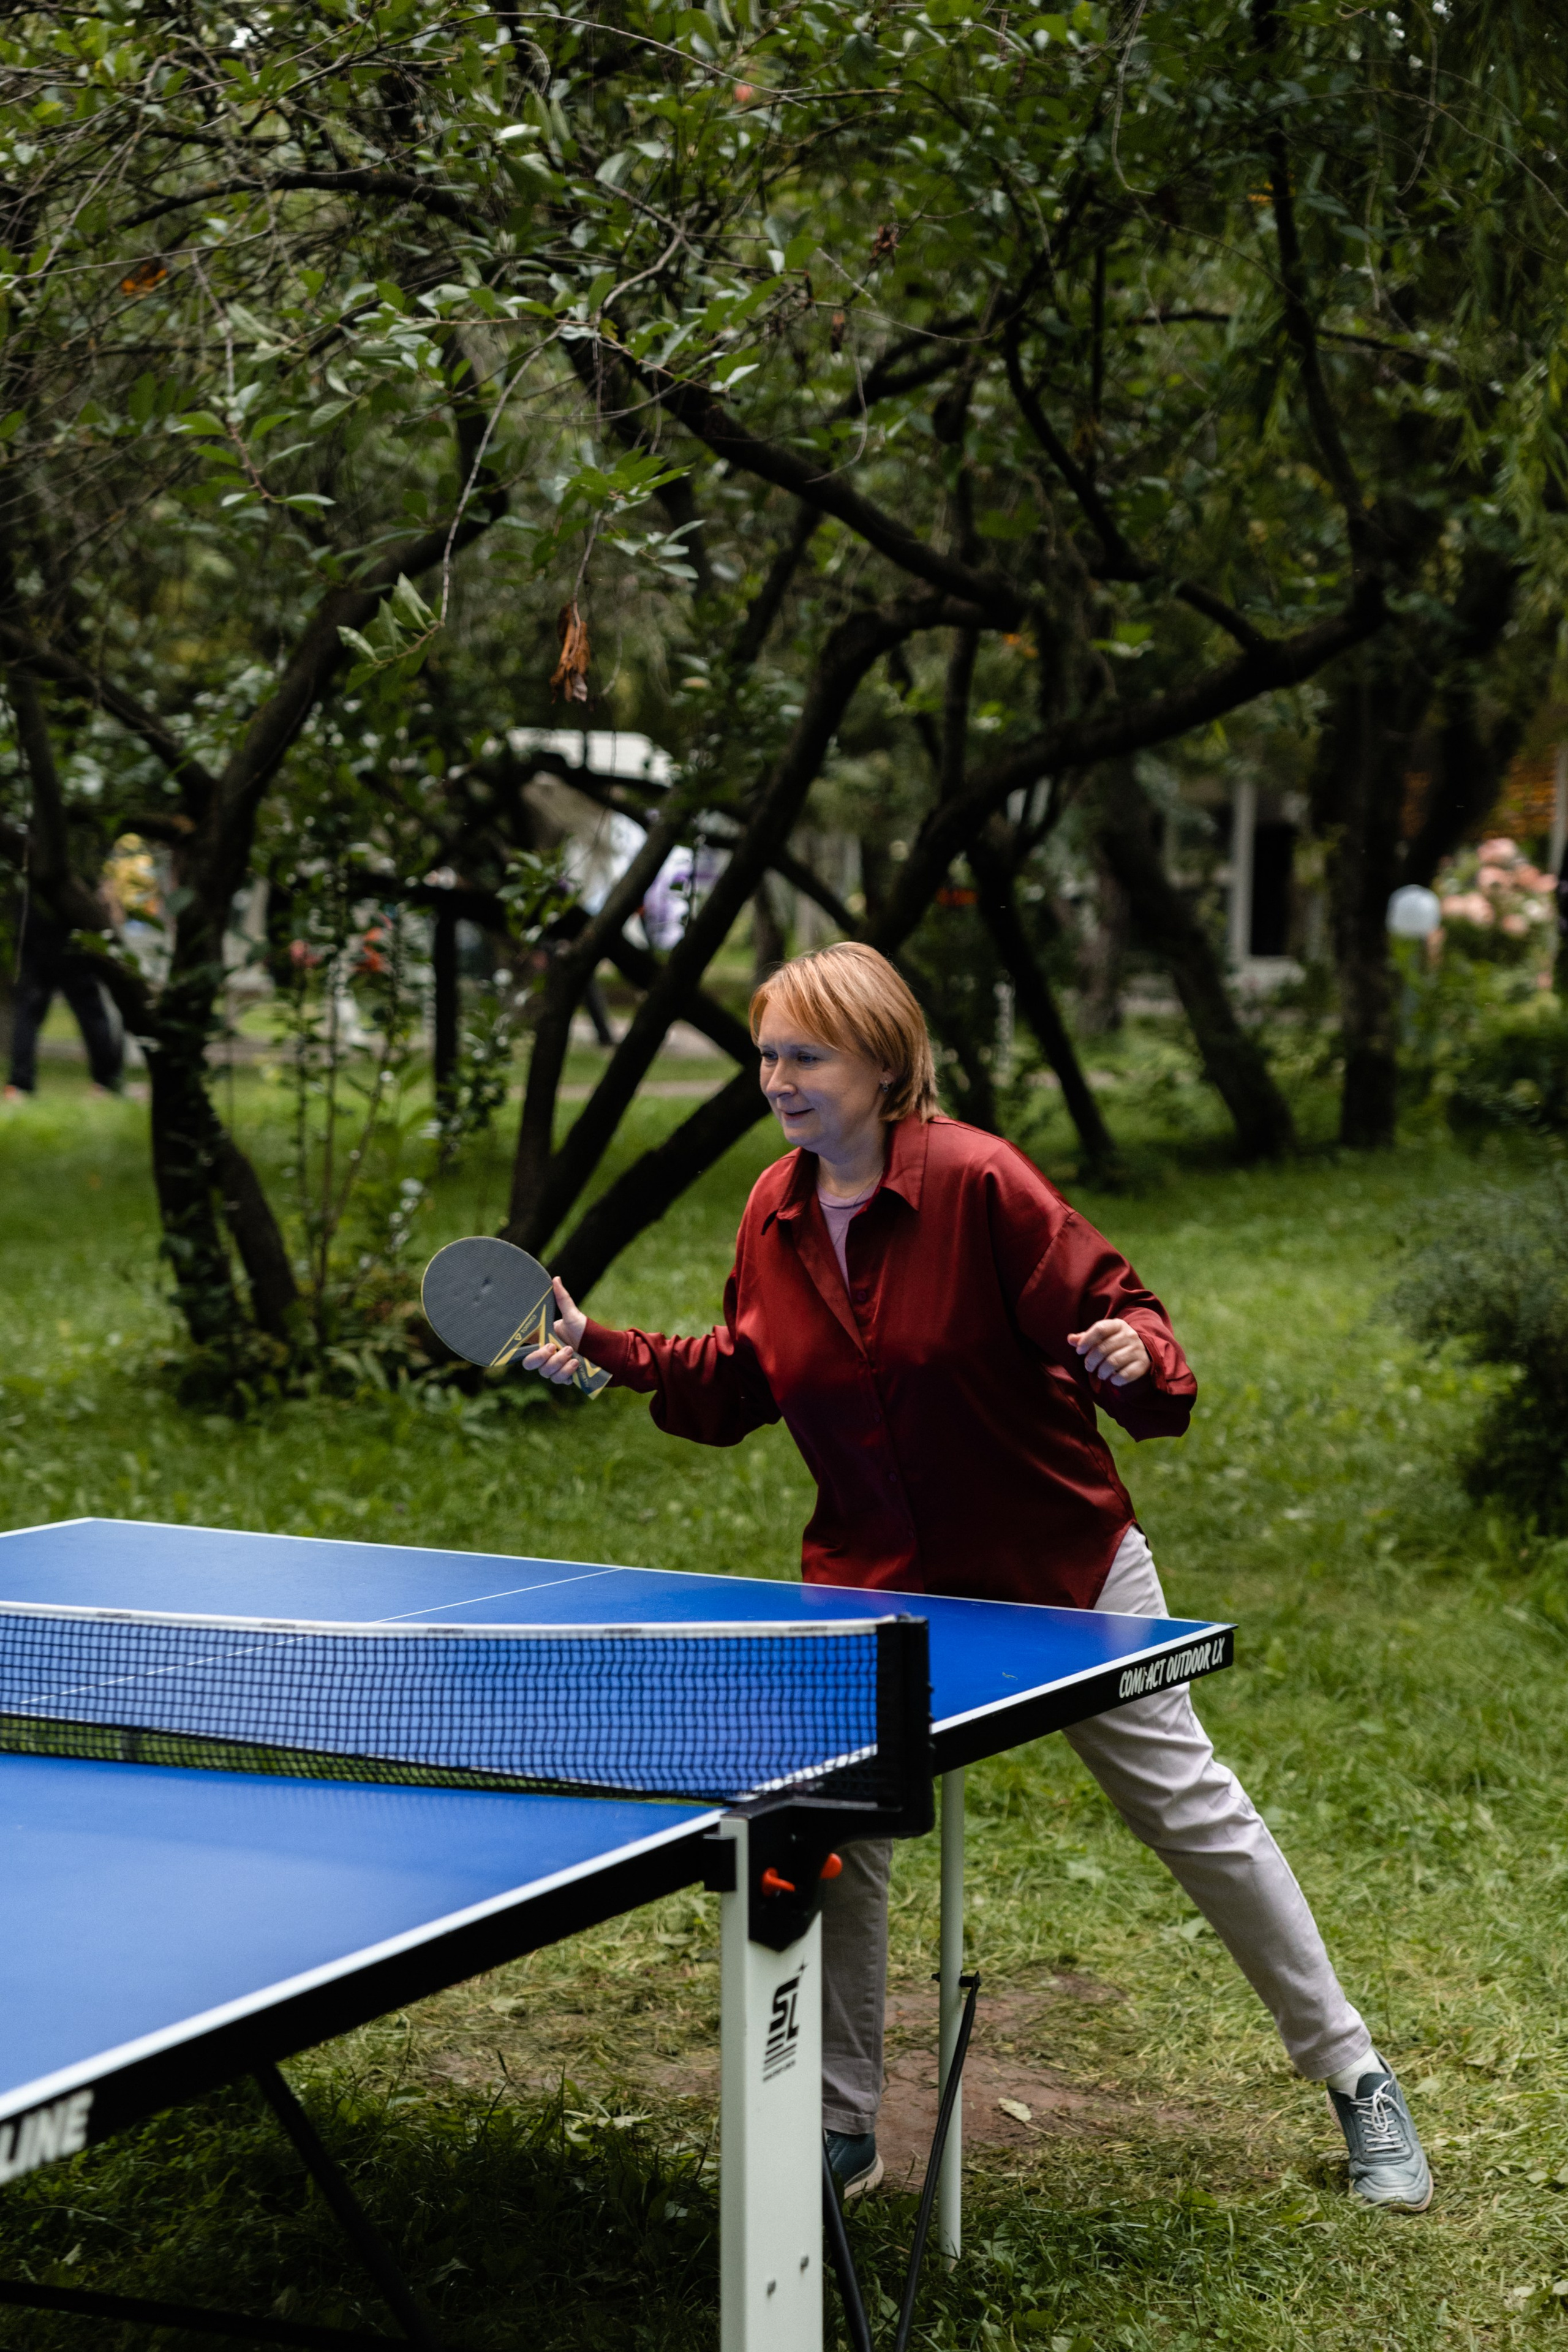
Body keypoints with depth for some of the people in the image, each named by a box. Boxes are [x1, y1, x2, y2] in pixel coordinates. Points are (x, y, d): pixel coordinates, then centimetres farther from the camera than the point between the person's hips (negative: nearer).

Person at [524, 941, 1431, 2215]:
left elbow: (1112, 1306, -17)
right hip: (878, 1582, 4)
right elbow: (737, 1386, 9)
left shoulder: (979, 1181, -21)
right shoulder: (776, 1215, -3)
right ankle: (844, 2128, 14)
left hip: (1060, 1562, -4)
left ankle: (1354, 2075, 21)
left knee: (1192, 1809, 5)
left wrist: (1137, 1355, -40)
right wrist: (604, 1348, -3)